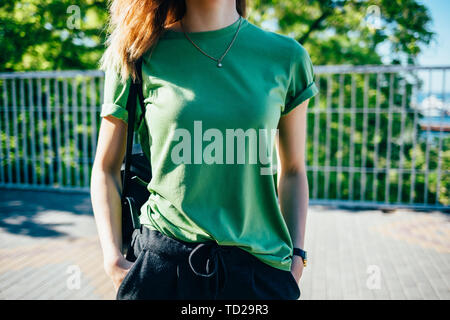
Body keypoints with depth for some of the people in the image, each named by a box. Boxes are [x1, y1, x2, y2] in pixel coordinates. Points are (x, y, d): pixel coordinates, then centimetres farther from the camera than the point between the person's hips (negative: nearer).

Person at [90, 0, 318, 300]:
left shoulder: (286, 56, 0)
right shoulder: (139, 55, -3)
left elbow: (293, 171, 7)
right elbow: (106, 168, 4)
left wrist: (296, 258, 1)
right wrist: (114, 259, -3)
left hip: (259, 266, 2)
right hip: (162, 262, -1)